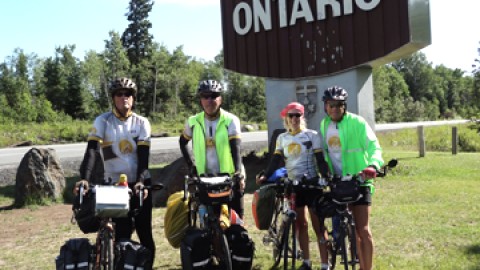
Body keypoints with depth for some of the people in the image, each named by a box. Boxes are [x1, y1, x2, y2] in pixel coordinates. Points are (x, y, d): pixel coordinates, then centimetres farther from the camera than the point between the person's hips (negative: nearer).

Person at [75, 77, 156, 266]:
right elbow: (92, 150, -15)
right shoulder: (102, 121, -3)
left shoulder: (141, 122, 1)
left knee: (145, 233, 3)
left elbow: (143, 155, -8)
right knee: (122, 235, -3)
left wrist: (140, 181, -24)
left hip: (139, 183, 1)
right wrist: (84, 179, -30)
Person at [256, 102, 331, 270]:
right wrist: (265, 176, -12)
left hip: (311, 182, -4)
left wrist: (326, 177, -22)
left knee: (318, 225, -4)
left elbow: (320, 159, -6)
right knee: (300, 224, 10)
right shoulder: (282, 138, 8)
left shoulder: (312, 135, -2)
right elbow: (276, 161, 4)